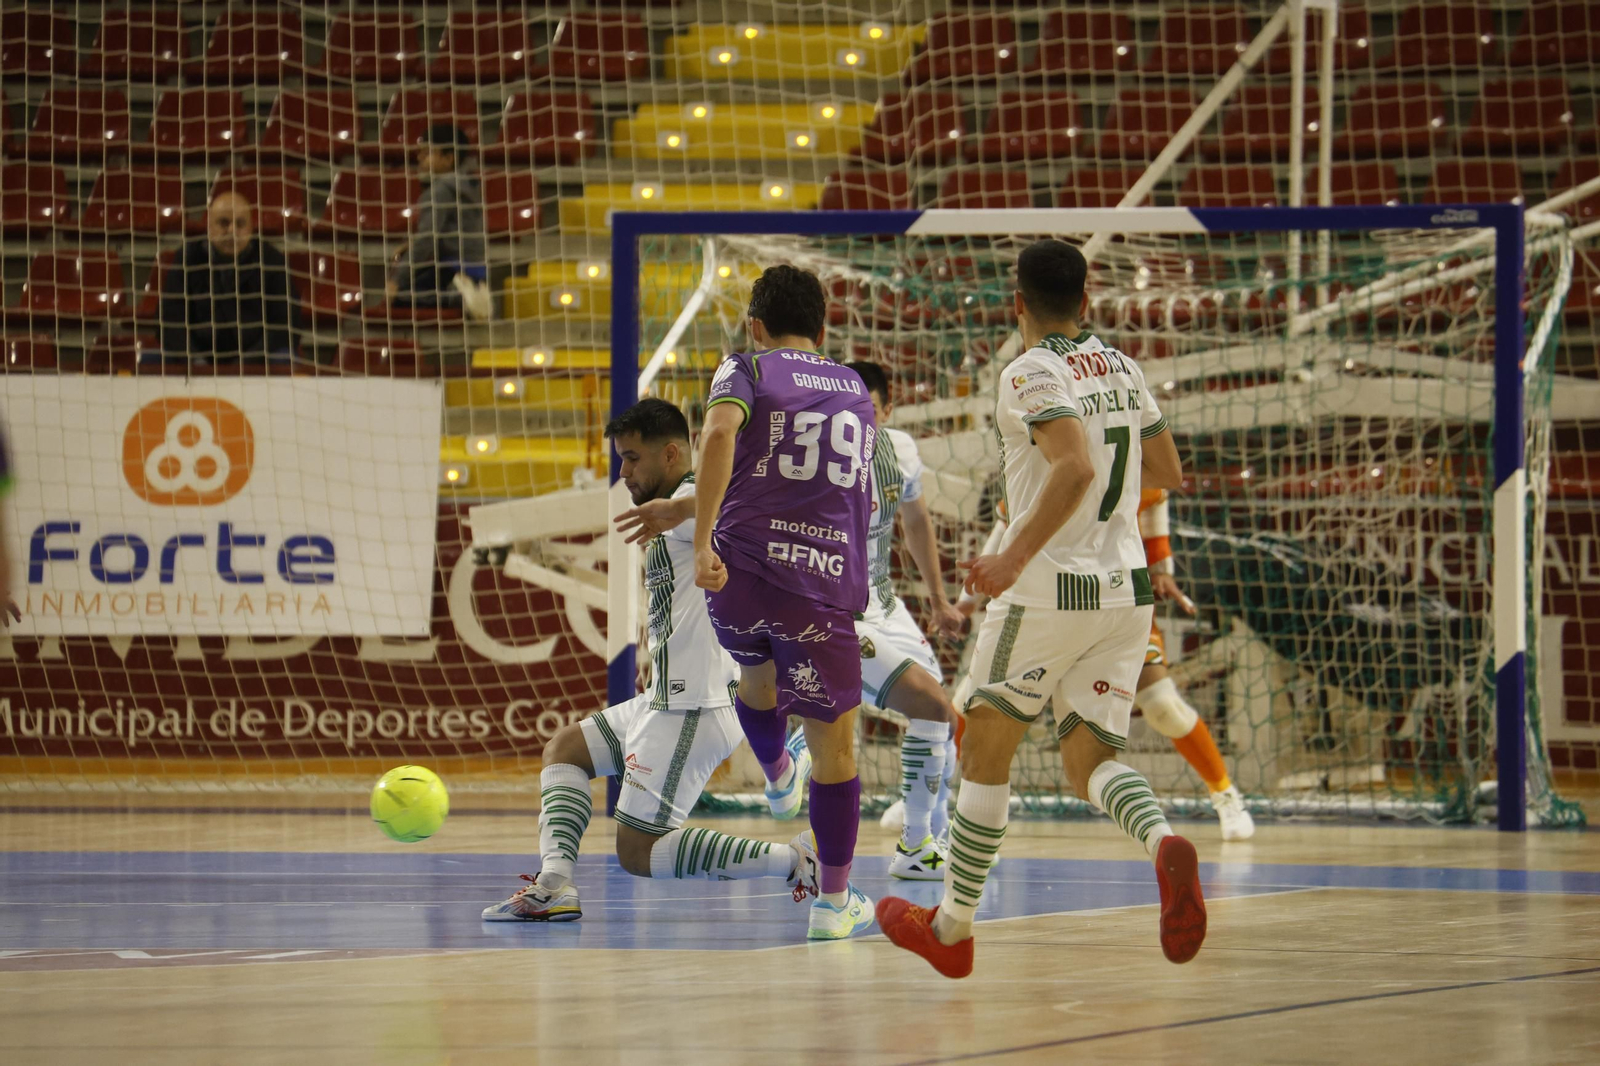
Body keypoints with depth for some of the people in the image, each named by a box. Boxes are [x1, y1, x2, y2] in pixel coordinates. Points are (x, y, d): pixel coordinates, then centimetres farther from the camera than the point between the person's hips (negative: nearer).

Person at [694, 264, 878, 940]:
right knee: (835, 743, 10)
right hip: (826, 583, 1)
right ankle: (833, 903, 15)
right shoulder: (855, 389, 19)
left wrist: (703, 542, -21)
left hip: (739, 572, -1)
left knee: (756, 676, 32)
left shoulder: (747, 369, 5)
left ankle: (776, 777, 56)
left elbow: (719, 433, -18)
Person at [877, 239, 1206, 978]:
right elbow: (1169, 473, 20)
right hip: (1127, 589, 6)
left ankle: (952, 928, 17)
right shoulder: (1122, 370, 12)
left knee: (985, 752, 10)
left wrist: (1016, 555, -24)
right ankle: (1164, 843, -25)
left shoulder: (1032, 374, -11)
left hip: (1048, 590, -6)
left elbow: (1075, 468, -26)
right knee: (1091, 761, 8)